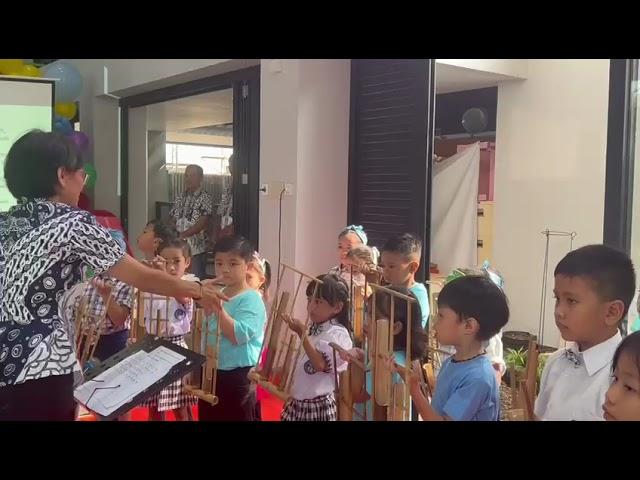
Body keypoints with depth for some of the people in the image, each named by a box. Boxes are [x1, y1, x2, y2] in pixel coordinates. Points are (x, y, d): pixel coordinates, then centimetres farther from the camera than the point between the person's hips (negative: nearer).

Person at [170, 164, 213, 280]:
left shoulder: (206, 199, -4)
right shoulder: (180, 199, 13)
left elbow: (202, 224, -13)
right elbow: (172, 221, 13)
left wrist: (182, 235, -18)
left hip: (197, 249, -5)